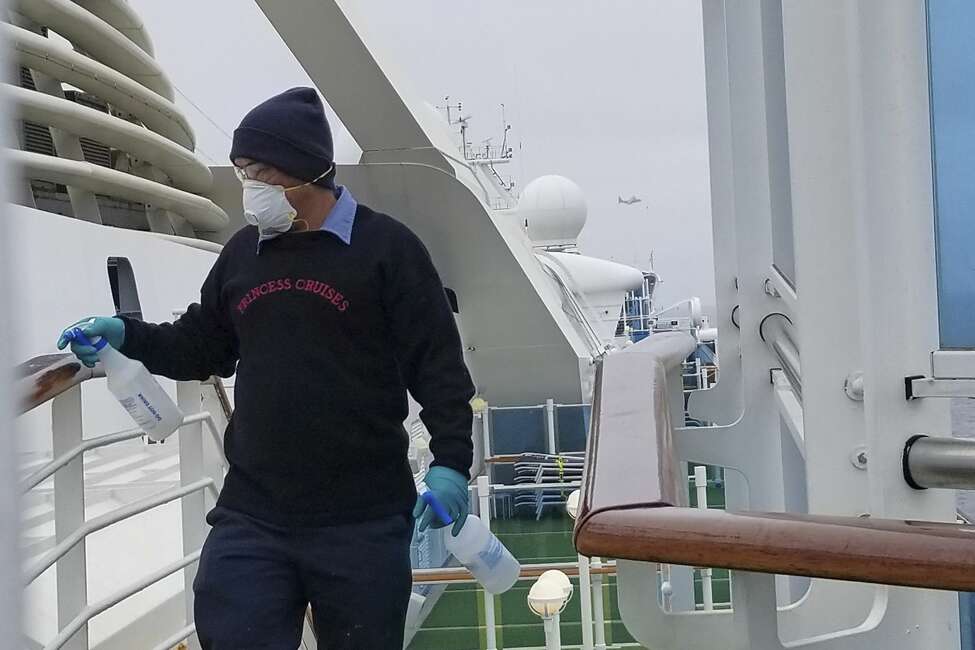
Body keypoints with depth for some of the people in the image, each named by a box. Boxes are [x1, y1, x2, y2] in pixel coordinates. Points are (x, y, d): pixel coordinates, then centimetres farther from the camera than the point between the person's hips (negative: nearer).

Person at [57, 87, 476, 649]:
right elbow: (201, 347, 24)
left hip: (364, 524, -4)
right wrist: (128, 336, 8)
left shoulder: (385, 246, -4)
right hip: (250, 520, 4)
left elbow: (439, 367, -7)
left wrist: (451, 462, -16)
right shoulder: (243, 252, 12)